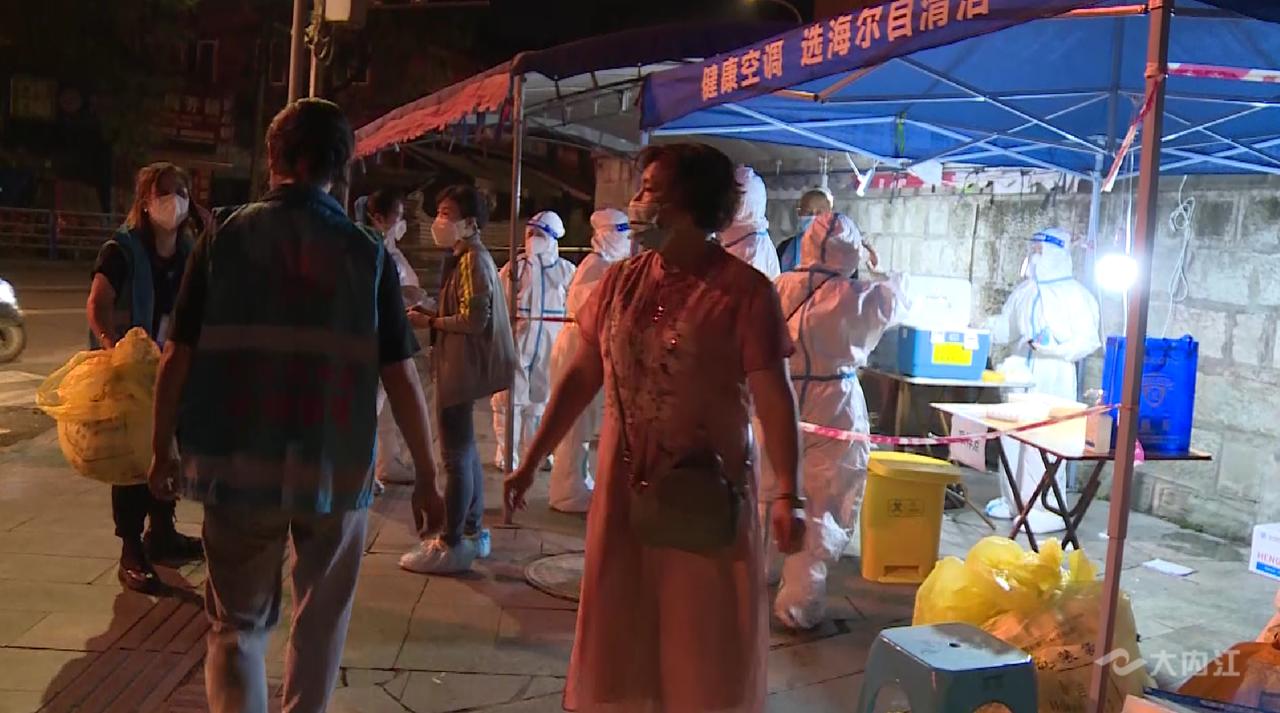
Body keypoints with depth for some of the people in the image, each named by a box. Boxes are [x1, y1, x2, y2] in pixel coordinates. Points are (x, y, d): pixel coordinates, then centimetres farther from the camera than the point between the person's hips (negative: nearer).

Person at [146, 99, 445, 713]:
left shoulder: (226, 236, -3)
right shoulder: (367, 253, -4)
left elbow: (178, 356, -3)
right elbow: (400, 378, -6)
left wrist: (162, 449, 11)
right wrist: (426, 477, 3)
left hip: (236, 464, 0)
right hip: (335, 469, 0)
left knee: (237, 624, 15)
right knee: (320, 624, 19)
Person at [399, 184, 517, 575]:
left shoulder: (472, 259, -15)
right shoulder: (466, 257, 15)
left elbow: (474, 319, -22)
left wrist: (430, 321, -12)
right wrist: (430, 315, 3)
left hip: (461, 369, -11)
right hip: (458, 366, 11)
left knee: (456, 456, -6)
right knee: (465, 452, 18)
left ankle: (452, 545, 1)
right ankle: (472, 531, 29)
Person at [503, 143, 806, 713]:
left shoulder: (744, 291, -11)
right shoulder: (620, 281, 4)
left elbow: (773, 396, -14)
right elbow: (581, 376, 9)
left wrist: (787, 496, -24)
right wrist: (531, 462, 7)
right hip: (622, 488, 5)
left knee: (704, 647, 10)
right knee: (617, 637, 17)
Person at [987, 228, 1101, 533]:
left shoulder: (1075, 294, -7)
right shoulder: (1026, 290, 11)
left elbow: (1088, 341, -10)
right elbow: (1006, 326, 20)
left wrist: (1052, 346, -22)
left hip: (1052, 379, -6)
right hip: (1020, 373, 6)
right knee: (1013, 436, 8)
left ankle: (1047, 510, 0)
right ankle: (1014, 500, 21)